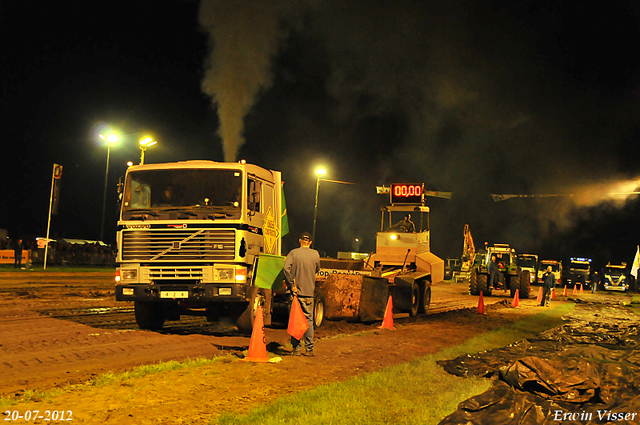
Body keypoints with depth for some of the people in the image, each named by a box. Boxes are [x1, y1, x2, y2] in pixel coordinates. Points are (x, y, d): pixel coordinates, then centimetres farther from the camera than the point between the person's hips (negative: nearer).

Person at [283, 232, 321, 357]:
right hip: (309, 293, 1)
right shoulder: (315, 254, 2)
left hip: (296, 292, -1)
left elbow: (286, 268, -17)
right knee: (308, 320, 7)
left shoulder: (293, 253, -4)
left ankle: (296, 348, 7)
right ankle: (309, 349, 8)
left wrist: (291, 285, -12)